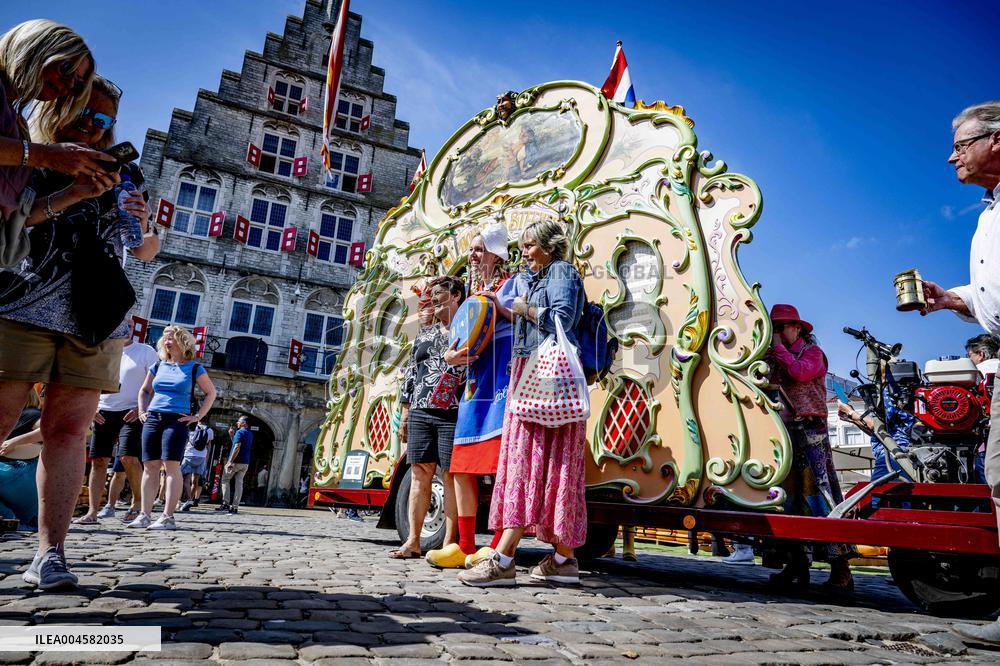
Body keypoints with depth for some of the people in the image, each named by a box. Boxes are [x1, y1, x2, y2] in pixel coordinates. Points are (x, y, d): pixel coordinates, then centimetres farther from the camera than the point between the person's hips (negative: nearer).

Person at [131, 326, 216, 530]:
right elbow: (144, 391, 27)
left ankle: (167, 517, -11)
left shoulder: (194, 368, 3)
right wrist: (142, 411, 12)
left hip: (176, 421, -5)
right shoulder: (158, 366, 15)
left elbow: (211, 393, 7)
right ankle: (145, 515, 7)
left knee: (171, 466, -10)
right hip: (152, 419, 5)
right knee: (149, 466, 3)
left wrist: (197, 416, 0)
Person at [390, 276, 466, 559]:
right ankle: (413, 541, 10)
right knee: (420, 475, 4)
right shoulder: (424, 333, 21)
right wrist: (405, 414, 15)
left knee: (451, 477, -4)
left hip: (453, 416, -5)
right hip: (420, 413, 5)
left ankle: (449, 543, 3)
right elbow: (410, 374, 20)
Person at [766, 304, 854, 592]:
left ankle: (841, 569, -8)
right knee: (791, 496, 6)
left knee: (820, 493, -12)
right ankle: (797, 564, 12)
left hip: (810, 429, -7)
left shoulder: (812, 351, 3)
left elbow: (800, 372, -18)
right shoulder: (777, 358, 22)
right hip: (787, 430, 7)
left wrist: (779, 347, -7)